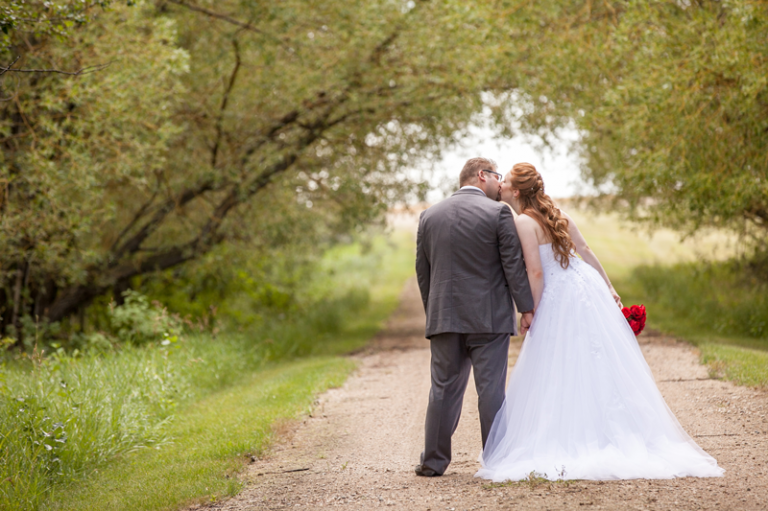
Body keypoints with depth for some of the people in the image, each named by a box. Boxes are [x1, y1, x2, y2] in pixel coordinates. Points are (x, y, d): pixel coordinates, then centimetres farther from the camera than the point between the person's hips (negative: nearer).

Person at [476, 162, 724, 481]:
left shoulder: (524, 222, -13)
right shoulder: (553, 213, 11)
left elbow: (535, 272, -18)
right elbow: (584, 250, 13)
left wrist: (534, 312, -8)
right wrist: (608, 287, 19)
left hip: (560, 299, -8)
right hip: (588, 287, 8)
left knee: (556, 374, 1)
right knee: (599, 368, 11)